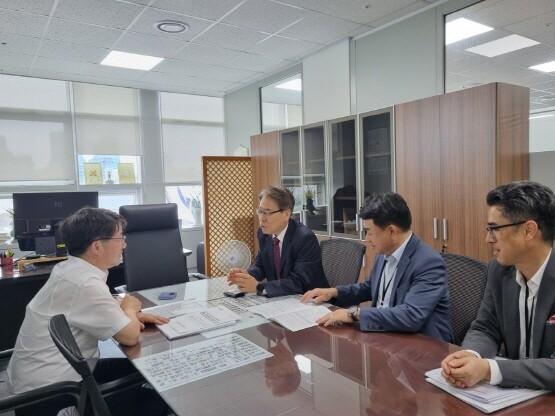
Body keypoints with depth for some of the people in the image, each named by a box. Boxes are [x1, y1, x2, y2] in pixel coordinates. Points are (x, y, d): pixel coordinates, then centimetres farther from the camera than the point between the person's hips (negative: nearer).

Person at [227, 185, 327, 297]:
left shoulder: (306, 239, -20)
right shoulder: (265, 232, -1)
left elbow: (298, 283, -24)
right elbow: (260, 265, 8)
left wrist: (258, 287, -29)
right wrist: (247, 275, -12)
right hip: (280, 298, 6)